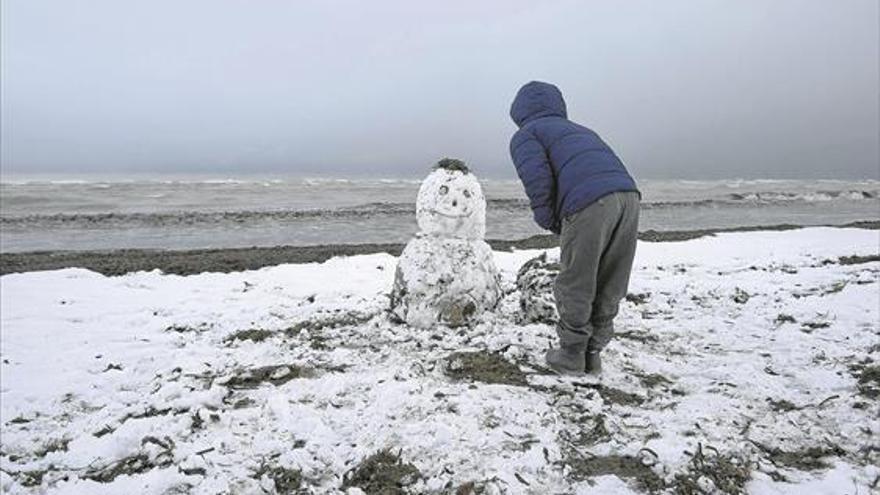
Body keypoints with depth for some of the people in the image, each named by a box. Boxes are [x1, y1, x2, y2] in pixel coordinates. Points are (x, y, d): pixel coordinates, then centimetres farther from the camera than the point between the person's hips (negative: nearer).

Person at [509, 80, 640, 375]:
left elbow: (537, 178, -4)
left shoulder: (526, 135, 17)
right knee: (609, 289, 16)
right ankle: (593, 354, 27)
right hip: (628, 195, 7)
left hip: (589, 203, -7)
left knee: (575, 287, 9)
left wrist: (550, 222, 10)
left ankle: (571, 356, 22)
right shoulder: (579, 130, 38)